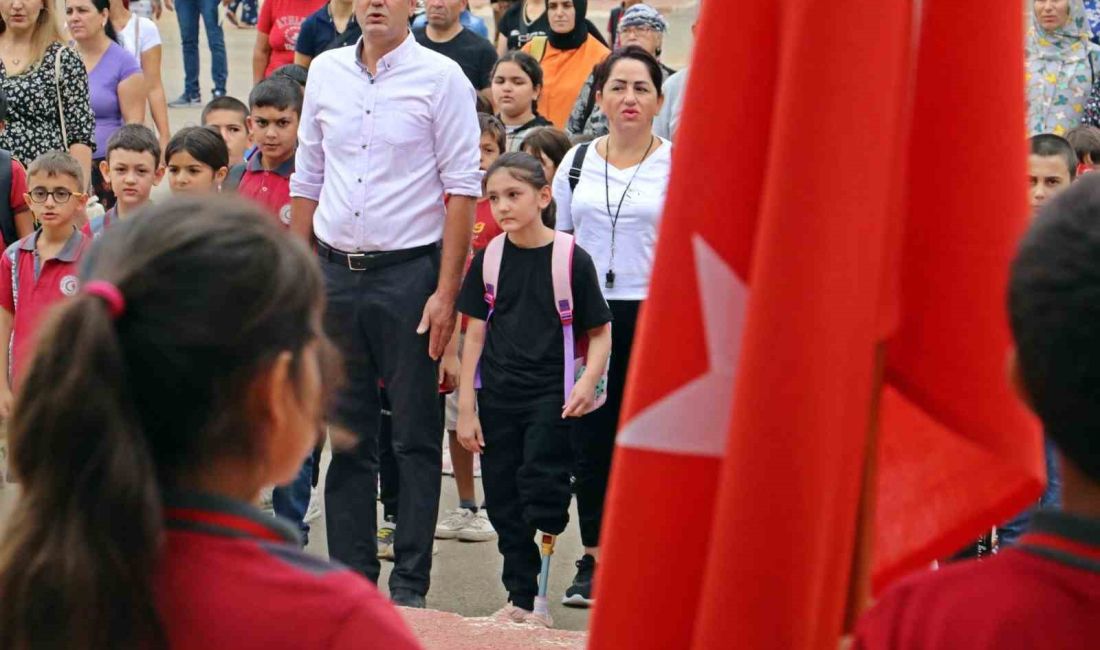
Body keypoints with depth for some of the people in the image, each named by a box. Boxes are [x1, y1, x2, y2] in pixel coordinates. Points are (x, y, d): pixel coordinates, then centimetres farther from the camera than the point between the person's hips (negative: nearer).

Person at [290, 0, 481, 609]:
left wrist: (446, 292, -12)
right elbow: (306, 180, 15)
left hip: (409, 272, -4)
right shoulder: (325, 71, 10)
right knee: (347, 435, 9)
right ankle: (350, 577, 17)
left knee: (416, 437, 1)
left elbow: (462, 188, -6)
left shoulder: (440, 77, -4)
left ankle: (410, 583, 8)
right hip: (335, 272, 4)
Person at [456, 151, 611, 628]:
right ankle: (519, 599, 19)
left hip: (550, 396, -4)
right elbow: (475, 334, 7)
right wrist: (466, 408, 3)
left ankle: (536, 598, 1)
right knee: (504, 504, 8)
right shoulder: (488, 261, 4)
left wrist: (587, 381, -17)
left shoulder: (571, 259, -6)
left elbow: (600, 332, 0)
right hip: (497, 398, 4)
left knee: (542, 494, -11)